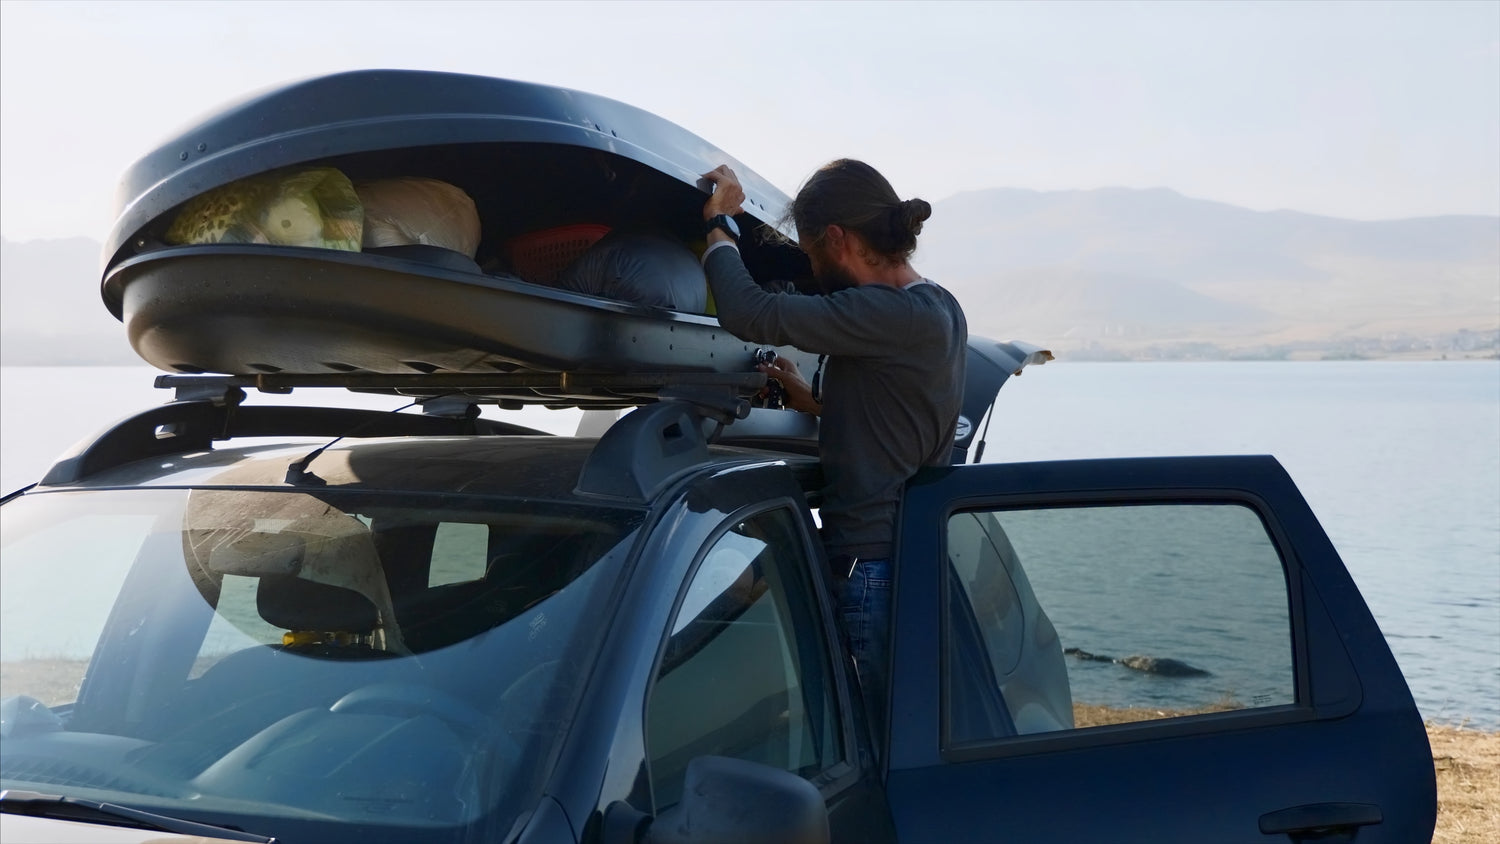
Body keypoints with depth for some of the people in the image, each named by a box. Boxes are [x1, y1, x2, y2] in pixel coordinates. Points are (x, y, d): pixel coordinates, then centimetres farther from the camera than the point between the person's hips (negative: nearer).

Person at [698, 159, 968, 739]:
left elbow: (751, 314, -23)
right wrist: (816, 402, 15)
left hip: (872, 568, -10)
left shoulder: (893, 315, -19)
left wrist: (719, 223, -7)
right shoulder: (938, 309, 12)